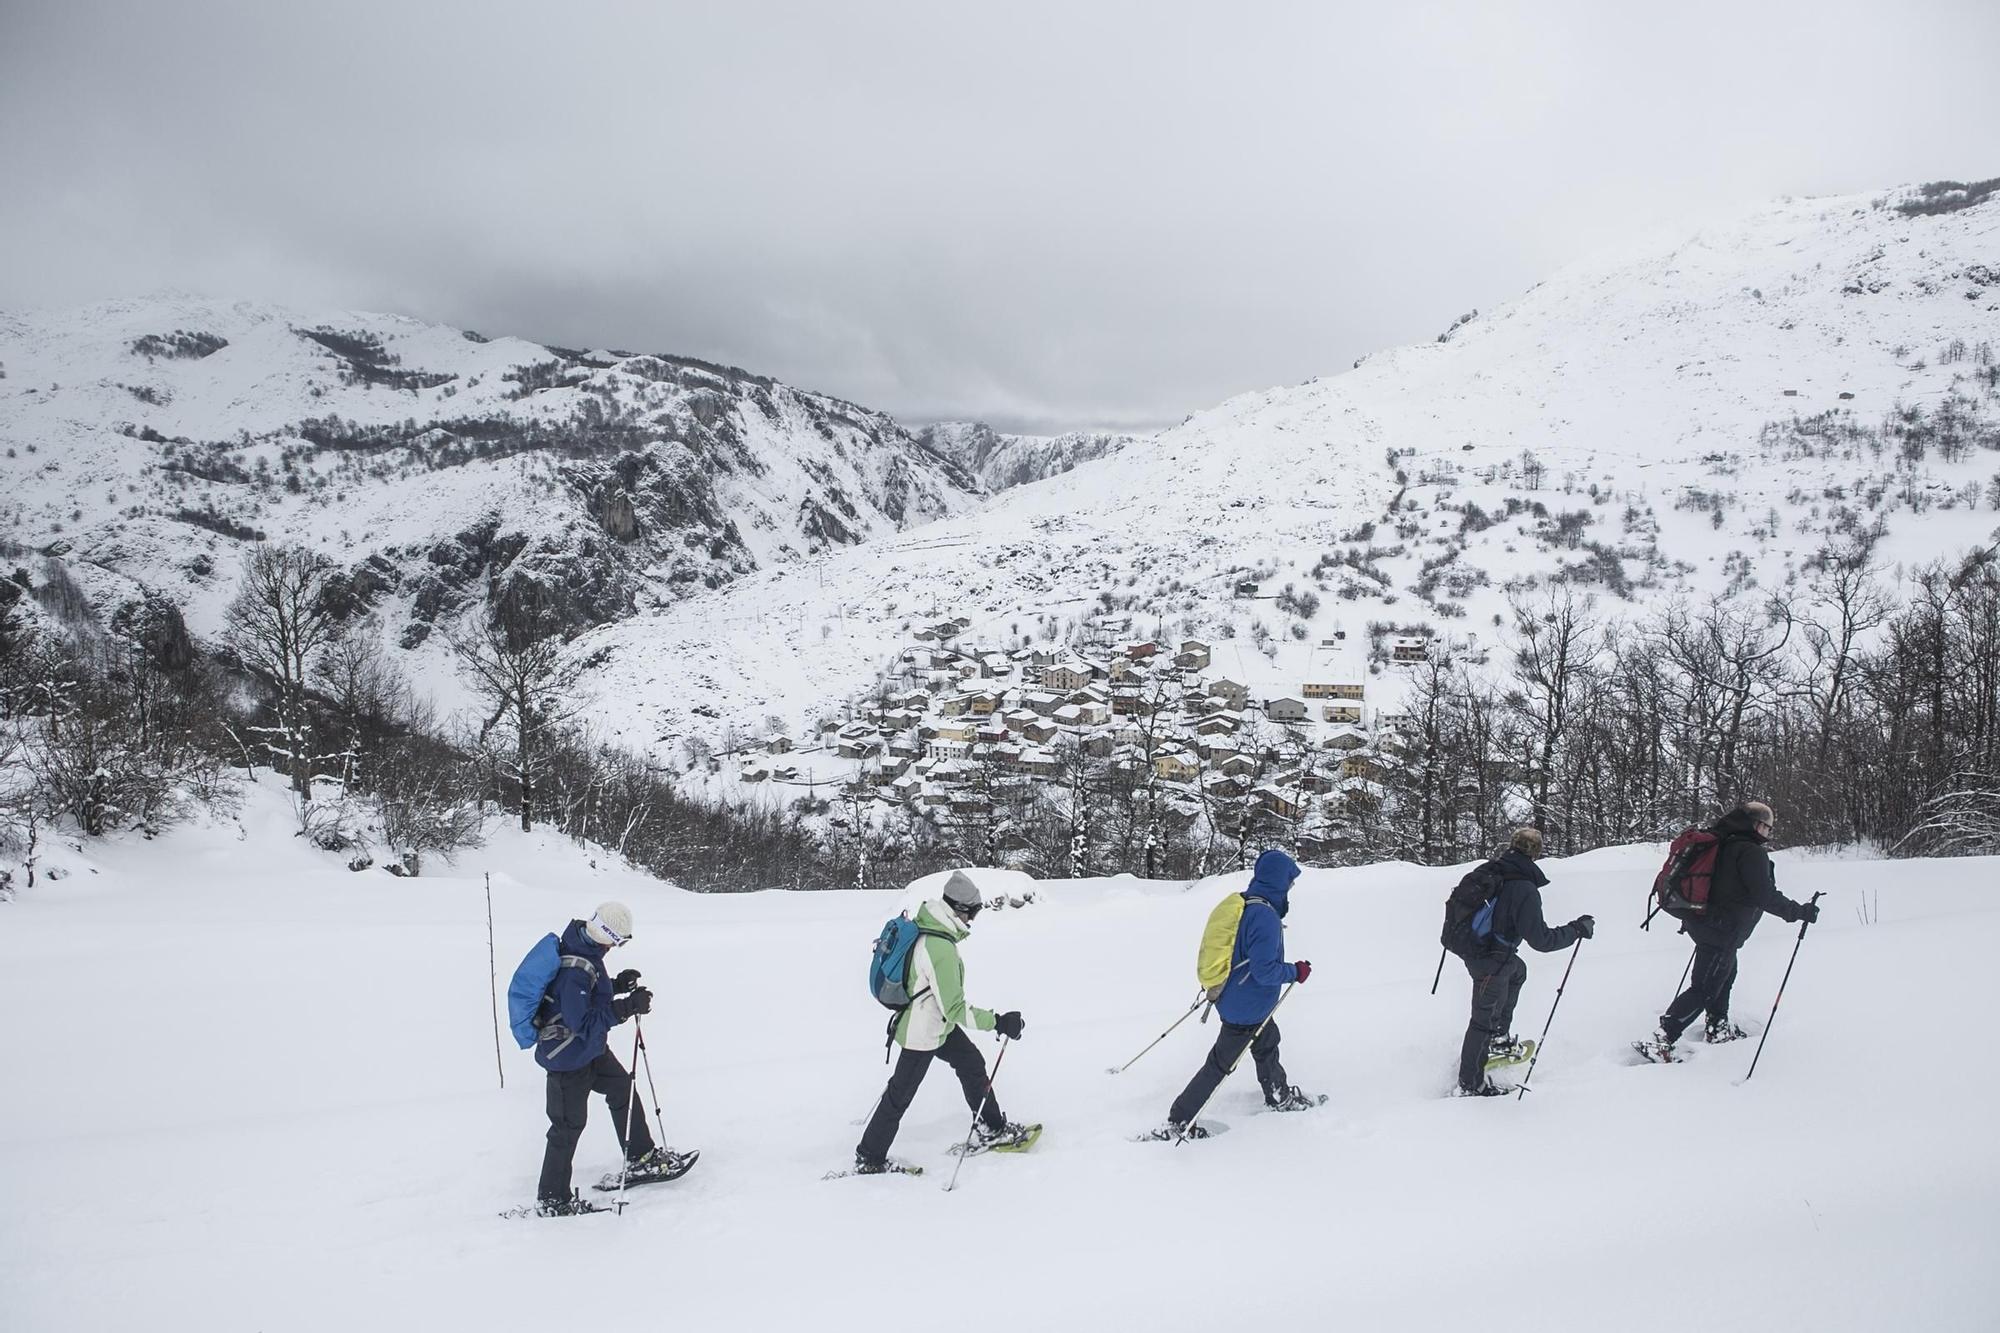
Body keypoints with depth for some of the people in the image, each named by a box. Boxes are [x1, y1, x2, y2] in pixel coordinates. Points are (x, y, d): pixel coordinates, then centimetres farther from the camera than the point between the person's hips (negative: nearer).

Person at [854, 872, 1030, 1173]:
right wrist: (998, 1022, -26)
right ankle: (868, 1159, 20)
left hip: (938, 1022, 9)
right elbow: (955, 1009, -31)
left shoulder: (925, 923, -6)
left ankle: (992, 1129, 36)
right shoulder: (941, 949, -34)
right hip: (924, 1033, -9)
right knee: (900, 1095, 5)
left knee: (973, 1064, 20)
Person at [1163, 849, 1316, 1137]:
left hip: (1231, 997, 9)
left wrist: (1215, 984, 23)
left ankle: (1280, 1096, 50)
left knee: (1267, 1043, 29)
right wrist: (1296, 972, -12)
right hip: (1247, 1009, -9)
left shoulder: (1239, 903, 0)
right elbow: (1264, 970, -28)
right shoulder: (1265, 917, -28)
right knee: (1220, 1064, 1)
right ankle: (1178, 1123, 8)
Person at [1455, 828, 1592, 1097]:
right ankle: (1470, 1084, 17)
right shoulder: (1524, 890, -26)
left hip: (1471, 946, 9)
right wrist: (1578, 929, -15)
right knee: (1485, 1018, 5)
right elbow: (1540, 939, -25)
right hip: (1491, 960, -8)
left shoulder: (1490, 870, -3)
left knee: (1517, 972, 34)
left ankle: (1498, 1038, 43)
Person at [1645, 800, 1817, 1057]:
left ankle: (1719, 1028, 42)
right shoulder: (1752, 853, -17)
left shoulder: (1725, 843, 11)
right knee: (1704, 989, -5)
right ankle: (1660, 1041, -10)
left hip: (1701, 919, 10)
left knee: (1726, 975, 27)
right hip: (1722, 932, -10)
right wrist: (1799, 911, -11)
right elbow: (1766, 896, -21)